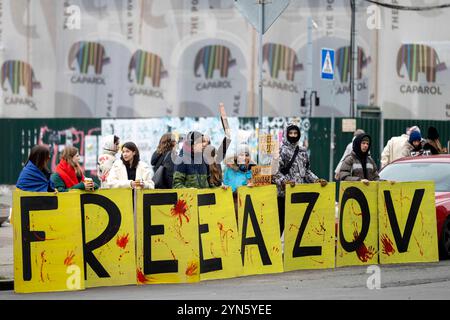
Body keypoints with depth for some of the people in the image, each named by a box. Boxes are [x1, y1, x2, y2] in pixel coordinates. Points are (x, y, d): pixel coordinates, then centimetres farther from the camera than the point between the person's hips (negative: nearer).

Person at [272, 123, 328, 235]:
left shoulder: (302, 151, 15)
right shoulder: (280, 150, -2)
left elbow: (307, 171, 19)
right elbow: (275, 171, -8)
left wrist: (317, 180, 5)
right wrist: (283, 181, -24)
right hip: (284, 191, -5)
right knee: (281, 220, -4)